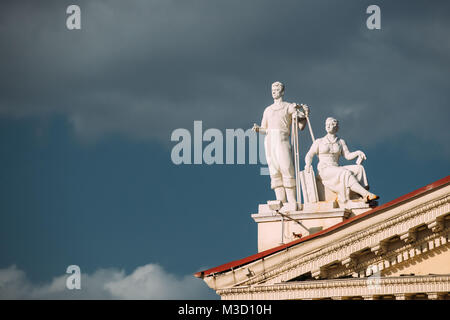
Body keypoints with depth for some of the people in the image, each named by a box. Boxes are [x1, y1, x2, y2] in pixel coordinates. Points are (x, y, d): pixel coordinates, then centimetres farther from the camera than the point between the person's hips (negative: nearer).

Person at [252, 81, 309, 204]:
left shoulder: (289, 107, 10)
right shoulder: (268, 110, 22)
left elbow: (301, 126, 5)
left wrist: (305, 114, -12)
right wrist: (258, 129, 2)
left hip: (282, 140, -4)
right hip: (269, 140, 4)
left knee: (286, 169, -14)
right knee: (274, 172, -3)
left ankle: (292, 202, -17)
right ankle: (281, 202, -7)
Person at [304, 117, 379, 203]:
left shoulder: (340, 142, 18)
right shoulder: (319, 142, 11)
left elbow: (348, 155, 5)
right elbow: (309, 156, 5)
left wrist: (358, 153, -15)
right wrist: (308, 164, -17)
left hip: (336, 170, 4)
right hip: (324, 170, -4)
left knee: (359, 168, -22)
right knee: (346, 173, -32)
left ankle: (363, 196, -40)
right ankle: (367, 194, -41)